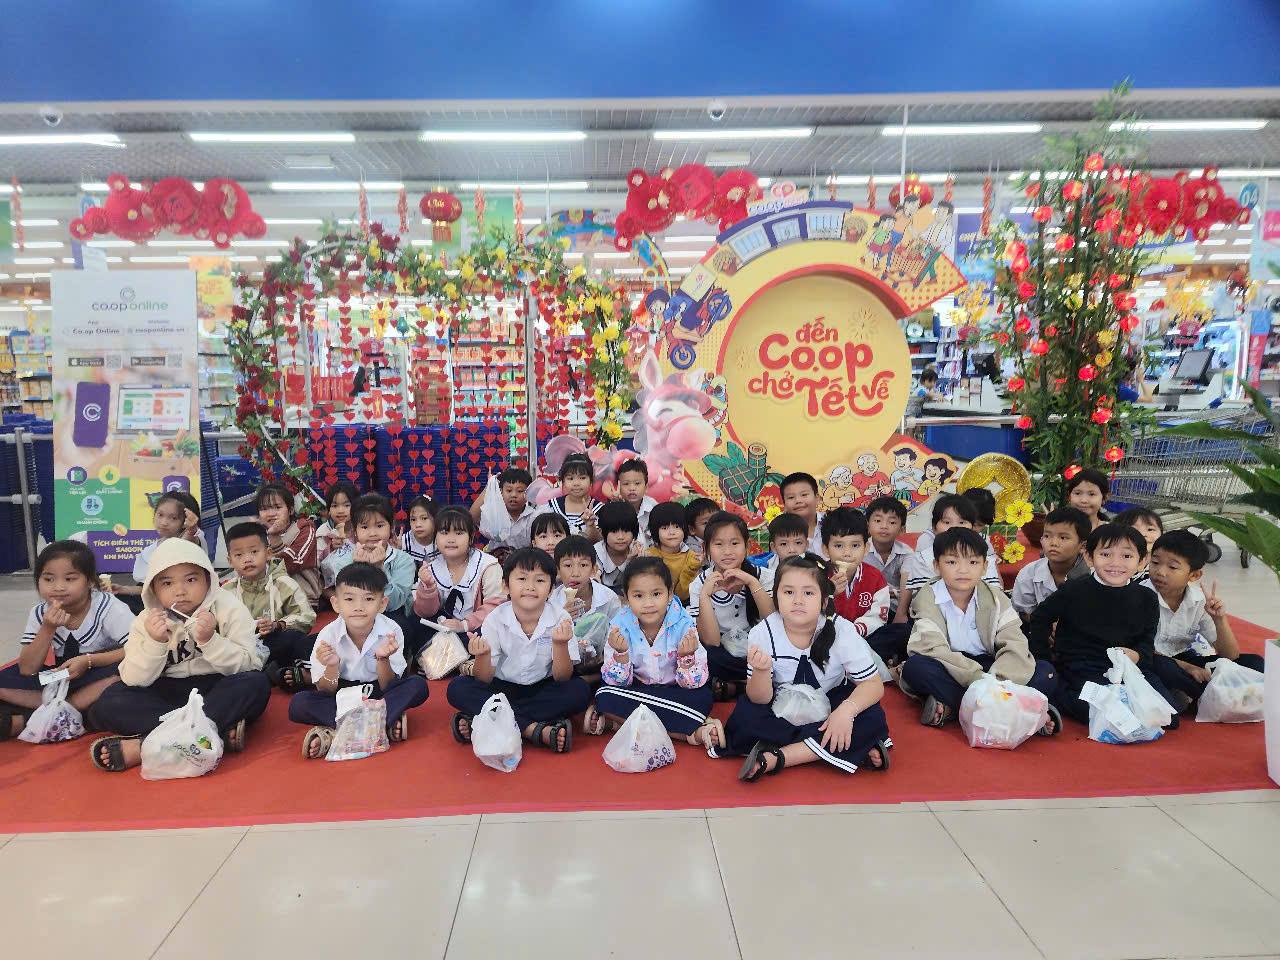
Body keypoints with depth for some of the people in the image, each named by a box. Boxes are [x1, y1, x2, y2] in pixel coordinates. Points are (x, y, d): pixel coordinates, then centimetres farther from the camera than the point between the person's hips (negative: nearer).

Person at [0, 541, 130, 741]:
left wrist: (88, 660, -28)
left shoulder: (109, 608, -16)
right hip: (63, 677, 4)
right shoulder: (40, 613, -5)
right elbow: (27, 670, -10)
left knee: (122, 674, -37)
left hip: (99, 675, -3)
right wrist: (48, 628, -22)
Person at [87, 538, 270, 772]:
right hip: (169, 695, 3)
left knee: (256, 683, -33)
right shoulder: (147, 621, 0)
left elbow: (250, 666, -14)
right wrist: (154, 643, -23)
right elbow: (134, 680, -7)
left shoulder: (230, 609, -7)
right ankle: (219, 731, -30)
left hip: (220, 692, -2)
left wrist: (210, 640, -27)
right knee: (108, 703, -19)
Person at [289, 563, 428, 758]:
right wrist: (332, 666, -32)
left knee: (418, 686, -27)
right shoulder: (328, 635, -16)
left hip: (377, 693, 0)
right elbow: (325, 692, -11)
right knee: (298, 703, -26)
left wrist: (382, 659, -34)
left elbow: (388, 688, -14)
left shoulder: (391, 631, -18)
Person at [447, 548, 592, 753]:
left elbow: (562, 678, -15)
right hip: (502, 689, 0)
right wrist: (483, 656, -33)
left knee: (580, 691, -28)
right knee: (457, 688, -23)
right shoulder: (495, 619, -12)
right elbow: (484, 681, -11)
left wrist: (560, 645, -33)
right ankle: (536, 730, -28)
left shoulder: (560, 618, -13)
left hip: (542, 690, 0)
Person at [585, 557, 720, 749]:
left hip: (674, 690, -2)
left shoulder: (683, 624, -17)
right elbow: (618, 681, -12)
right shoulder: (620, 625, -14)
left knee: (703, 698, -29)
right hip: (637, 689, 2)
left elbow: (694, 683, -16)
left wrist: (687, 656, -36)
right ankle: (693, 731, -26)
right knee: (605, 697, -28)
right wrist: (620, 653, -31)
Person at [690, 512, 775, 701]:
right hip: (724, 660, -1)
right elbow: (711, 641, -13)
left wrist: (752, 582, -23)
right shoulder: (700, 585, -5)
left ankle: (731, 686, -7)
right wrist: (705, 595, -23)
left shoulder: (763, 575, -3)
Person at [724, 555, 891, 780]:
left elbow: (874, 684, -17)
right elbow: (760, 700, -19)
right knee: (743, 717, -28)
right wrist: (762, 670, -41)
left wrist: (847, 709, -36)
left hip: (830, 706, 0)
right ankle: (853, 749, -22)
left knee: (872, 719, -28)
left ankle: (775, 758, -25)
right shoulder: (763, 633, -20)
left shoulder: (841, 630, -21)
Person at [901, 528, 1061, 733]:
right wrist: (978, 679, -34)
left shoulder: (996, 599, 1)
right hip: (950, 673, -3)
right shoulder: (927, 599, -9)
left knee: (1046, 672, -16)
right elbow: (934, 649, -22)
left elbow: (1015, 646, -11)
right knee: (915, 667, -34)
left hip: (987, 666, 3)